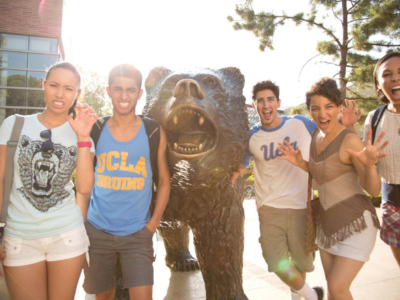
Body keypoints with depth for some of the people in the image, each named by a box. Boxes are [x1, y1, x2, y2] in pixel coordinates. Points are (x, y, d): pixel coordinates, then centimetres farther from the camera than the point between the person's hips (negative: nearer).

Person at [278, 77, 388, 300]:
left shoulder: (350, 140, -21)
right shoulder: (317, 136, 0)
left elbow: (374, 190, -20)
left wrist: (370, 165, -40)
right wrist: (300, 163, -3)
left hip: (356, 223, -7)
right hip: (328, 222, 7)